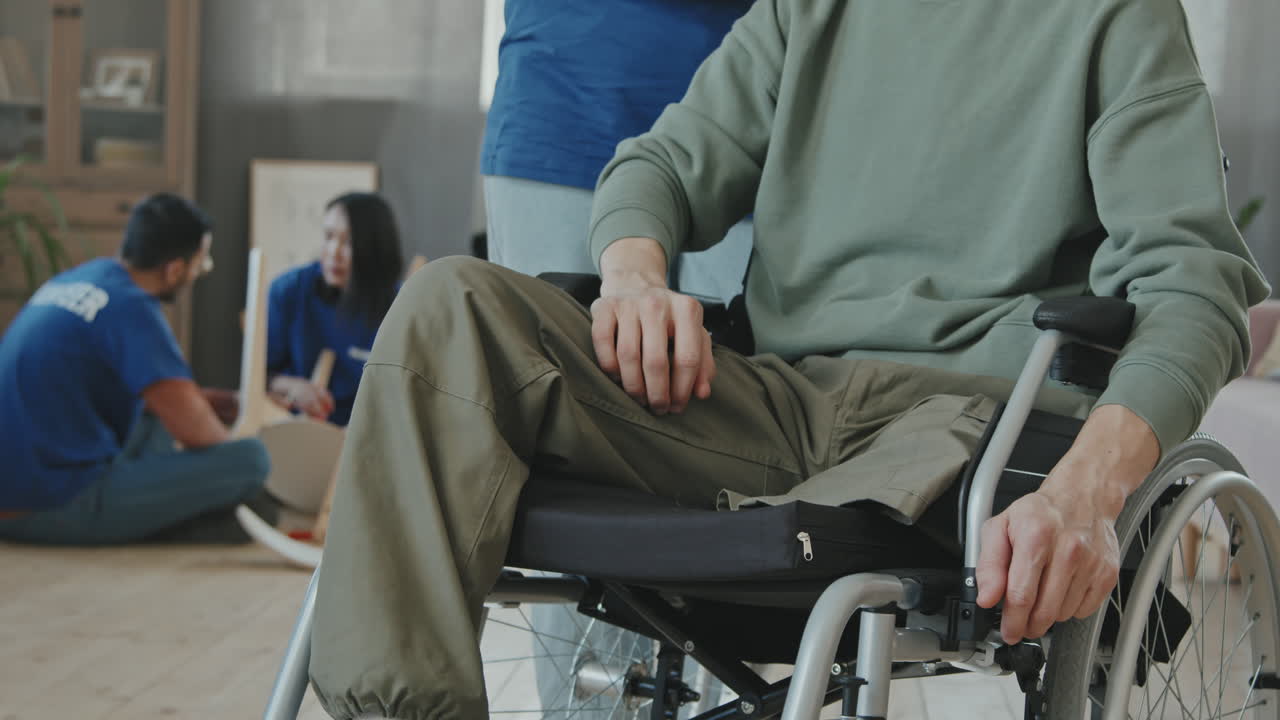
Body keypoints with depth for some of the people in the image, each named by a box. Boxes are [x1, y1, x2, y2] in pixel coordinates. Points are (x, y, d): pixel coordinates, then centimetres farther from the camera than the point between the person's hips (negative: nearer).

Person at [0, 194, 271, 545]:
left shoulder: (75, 279, 12)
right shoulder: (130, 308, -14)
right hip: (57, 509, -10)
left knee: (152, 417, 33)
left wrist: (193, 398, 22)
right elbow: (193, 429, -18)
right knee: (251, 459, -15)